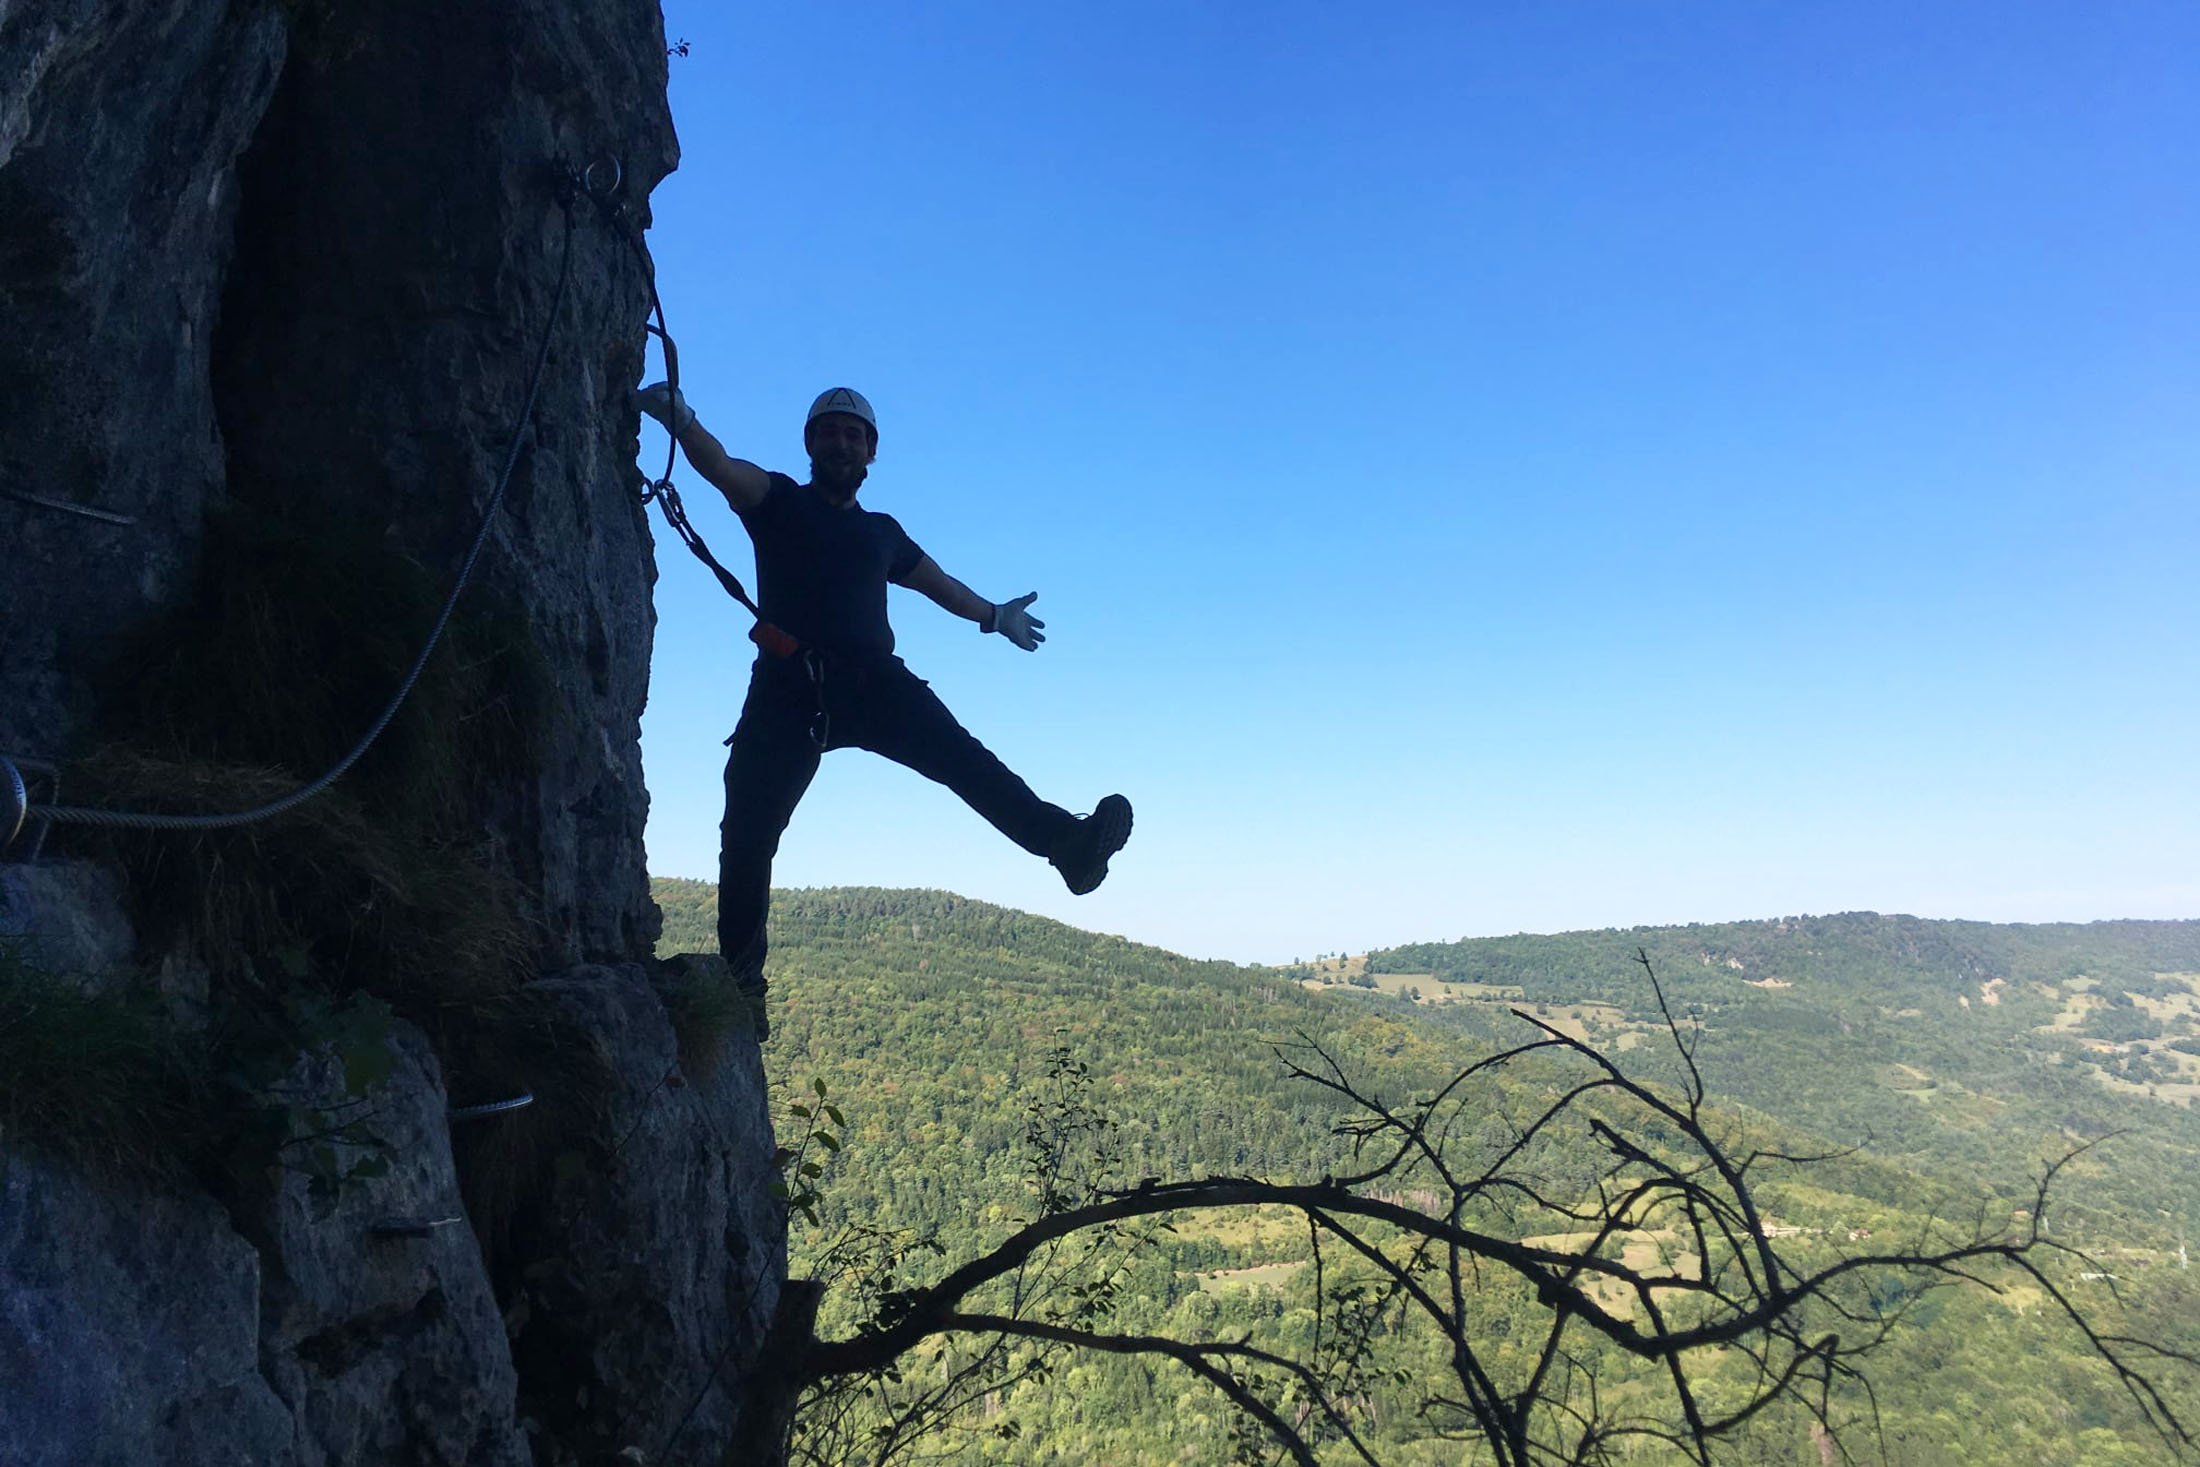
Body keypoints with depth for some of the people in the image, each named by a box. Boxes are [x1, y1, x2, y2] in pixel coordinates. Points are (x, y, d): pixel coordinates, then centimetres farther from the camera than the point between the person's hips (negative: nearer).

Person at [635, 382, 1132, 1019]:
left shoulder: (882, 532, 27)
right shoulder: (779, 501, 16)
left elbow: (938, 581, 44)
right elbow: (719, 465, -4)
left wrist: (995, 615, 57)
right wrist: (678, 418, -24)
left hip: (873, 679, 2)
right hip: (790, 684, -2)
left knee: (959, 753, -24)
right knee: (749, 830, -10)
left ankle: (1066, 840, -39)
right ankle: (740, 975, -2)